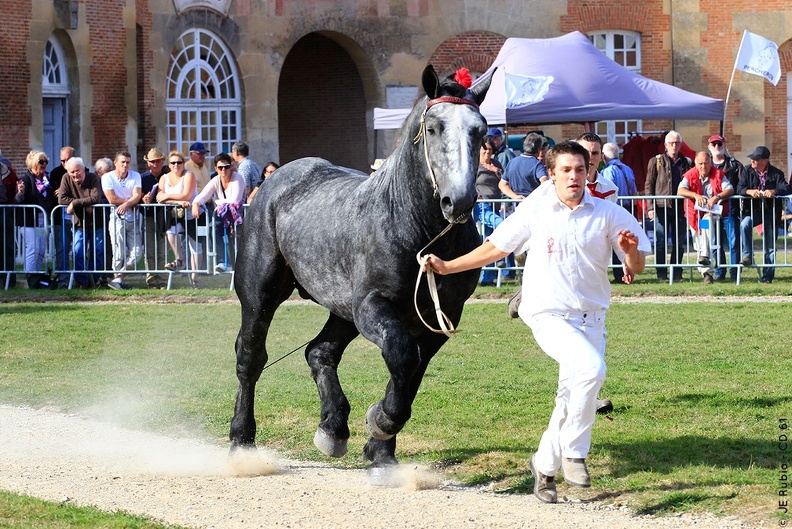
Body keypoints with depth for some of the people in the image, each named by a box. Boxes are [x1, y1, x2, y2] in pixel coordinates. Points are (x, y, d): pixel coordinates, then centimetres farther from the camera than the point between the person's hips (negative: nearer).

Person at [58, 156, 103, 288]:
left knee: (97, 253, 4)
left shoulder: (93, 178, -11)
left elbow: (96, 198, -23)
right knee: (78, 253, -8)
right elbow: (61, 199, -15)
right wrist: (85, 204, -20)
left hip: (96, 223, -1)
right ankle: (82, 281, 3)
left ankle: (93, 280, 19)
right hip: (80, 224, 1)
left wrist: (75, 203, -25)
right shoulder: (66, 179, -7)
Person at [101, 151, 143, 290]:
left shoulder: (135, 176, 6)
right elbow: (111, 199, -12)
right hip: (117, 218, -3)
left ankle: (118, 279, 5)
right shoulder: (107, 177, -2)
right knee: (120, 253, -6)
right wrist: (131, 201, -6)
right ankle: (118, 278, 11)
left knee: (136, 253, -4)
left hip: (133, 219, 3)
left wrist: (126, 204, -25)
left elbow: (137, 196, -6)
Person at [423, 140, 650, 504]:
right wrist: (447, 267, 9)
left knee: (571, 398, 9)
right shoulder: (535, 211, -1)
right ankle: (573, 453, -16)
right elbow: (496, 247, 11)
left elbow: (637, 268, 2)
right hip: (549, 314, -3)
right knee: (592, 367, -29)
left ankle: (545, 465, 31)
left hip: (590, 318, 3)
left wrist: (631, 251, -21)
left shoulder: (608, 214, 0)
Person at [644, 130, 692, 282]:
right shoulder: (656, 162, 6)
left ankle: (677, 273, 10)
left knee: (679, 242, 4)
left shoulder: (687, 163, 12)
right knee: (660, 242, -2)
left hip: (680, 207, 2)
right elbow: (648, 185, 4)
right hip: (661, 207, -2)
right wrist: (650, 207, -6)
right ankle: (661, 273, 2)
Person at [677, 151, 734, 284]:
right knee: (699, 243, -6)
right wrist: (696, 195, -29)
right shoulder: (690, 175, 2)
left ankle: (705, 255, -40)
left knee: (707, 219, -35)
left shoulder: (718, 174, 0)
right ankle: (707, 272, -2)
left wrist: (716, 197, -28)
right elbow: (680, 190, -12)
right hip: (696, 213, 2)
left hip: (714, 212, -2)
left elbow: (730, 190, -10)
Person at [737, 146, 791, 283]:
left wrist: (774, 191, -31)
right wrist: (749, 191, -27)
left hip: (771, 211, 0)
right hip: (753, 210, 0)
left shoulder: (776, 173, -1)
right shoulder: (748, 171, 3)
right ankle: (747, 256, -23)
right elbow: (739, 188, -5)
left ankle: (767, 275, 8)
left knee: (770, 246, 1)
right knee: (744, 224, -32)